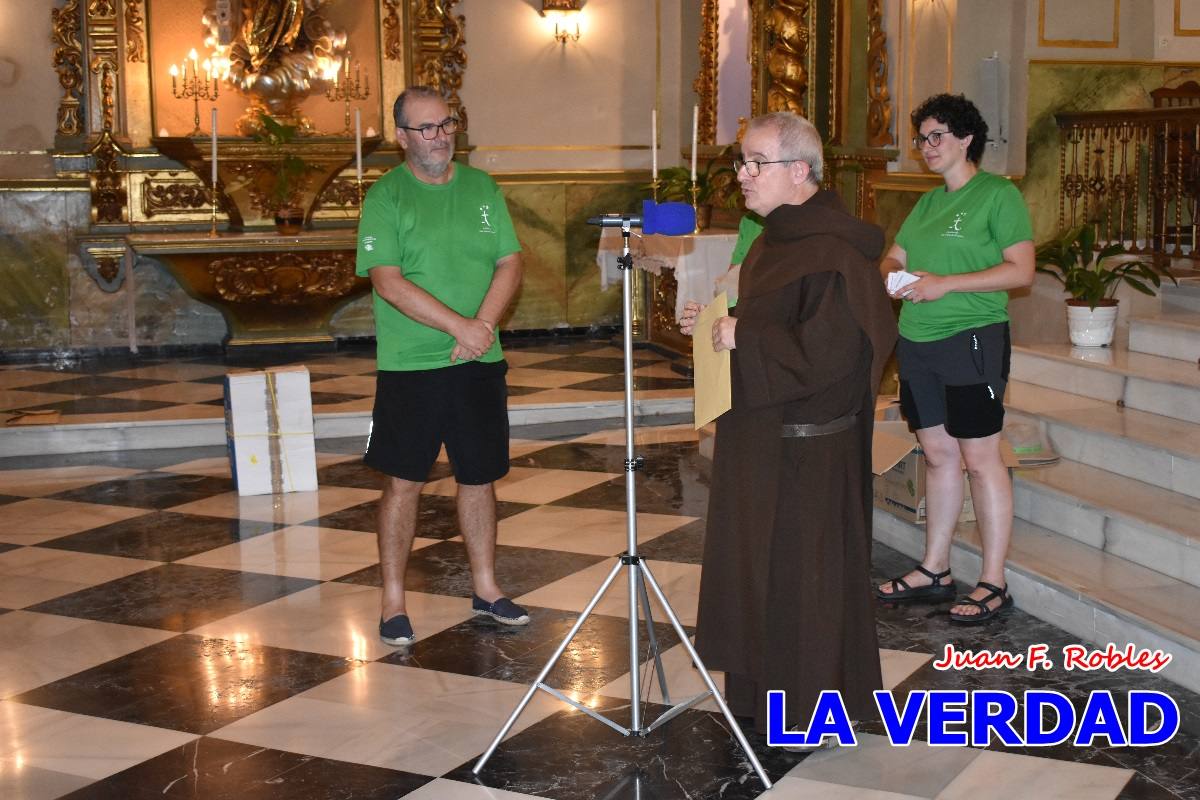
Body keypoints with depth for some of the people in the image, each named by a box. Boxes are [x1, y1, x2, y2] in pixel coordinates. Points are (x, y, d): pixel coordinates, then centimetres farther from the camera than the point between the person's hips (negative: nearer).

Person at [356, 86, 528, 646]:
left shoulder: (481, 187, 9)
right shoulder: (386, 197, -5)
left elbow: (510, 264, 5)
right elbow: (388, 282, -15)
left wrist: (484, 325, -11)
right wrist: (459, 326, -20)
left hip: (479, 365, 4)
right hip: (410, 367, -4)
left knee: (479, 477, 13)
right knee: (403, 481, 1)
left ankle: (485, 588, 27)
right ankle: (393, 601, 11)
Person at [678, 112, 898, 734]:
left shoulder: (831, 252, -21)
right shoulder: (774, 238, 10)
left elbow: (834, 350, -28)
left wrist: (743, 339, -23)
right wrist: (716, 323, 6)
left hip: (805, 448, -10)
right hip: (761, 436, 10)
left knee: (802, 572, 2)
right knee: (757, 561, 17)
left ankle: (815, 701, 18)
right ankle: (762, 687, 31)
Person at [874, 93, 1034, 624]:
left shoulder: (998, 195, -6)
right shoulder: (928, 203, 17)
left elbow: (1021, 270, -13)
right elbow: (894, 257, 20)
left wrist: (945, 284, -18)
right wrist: (892, 274, -5)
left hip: (972, 341, -7)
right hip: (917, 342, 7)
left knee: (980, 459, -4)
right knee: (937, 455, 13)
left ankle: (994, 584, 3)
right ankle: (934, 571, 21)